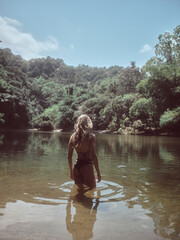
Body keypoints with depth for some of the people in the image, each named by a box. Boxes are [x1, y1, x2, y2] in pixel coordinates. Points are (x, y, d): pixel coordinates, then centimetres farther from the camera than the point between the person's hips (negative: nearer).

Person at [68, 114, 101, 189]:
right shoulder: (91, 136, -9)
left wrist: (71, 171, 19)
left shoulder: (73, 136, 4)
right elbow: (93, 155, -13)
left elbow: (69, 156, 8)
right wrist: (98, 172, -7)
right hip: (87, 165, -5)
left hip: (77, 166, 5)